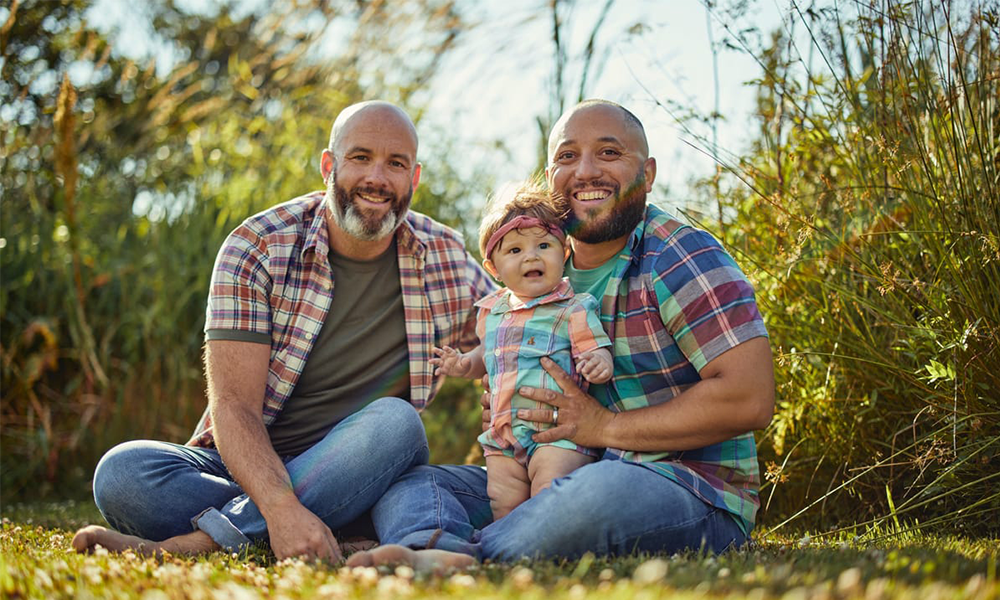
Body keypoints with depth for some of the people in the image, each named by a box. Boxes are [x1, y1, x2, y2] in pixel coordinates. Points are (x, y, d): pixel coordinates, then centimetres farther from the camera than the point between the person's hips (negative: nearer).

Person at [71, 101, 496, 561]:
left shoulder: (445, 257, 1)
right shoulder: (256, 248, -9)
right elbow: (233, 404, -17)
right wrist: (281, 507, -35)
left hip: (346, 479, 2)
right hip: (249, 467, -1)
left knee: (396, 421, -32)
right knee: (121, 472, -28)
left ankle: (197, 541, -29)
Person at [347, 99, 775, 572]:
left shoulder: (680, 260, -8)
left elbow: (751, 398, -18)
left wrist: (607, 427, -16)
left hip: (695, 492, -7)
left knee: (602, 490, -43)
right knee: (406, 480, -8)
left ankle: (469, 558, -29)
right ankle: (433, 548, -41)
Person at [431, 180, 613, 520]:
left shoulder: (573, 311, -3)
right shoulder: (492, 310, 15)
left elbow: (597, 350, -9)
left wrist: (598, 364, -31)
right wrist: (463, 364, 14)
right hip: (503, 436, 6)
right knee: (504, 502, -2)